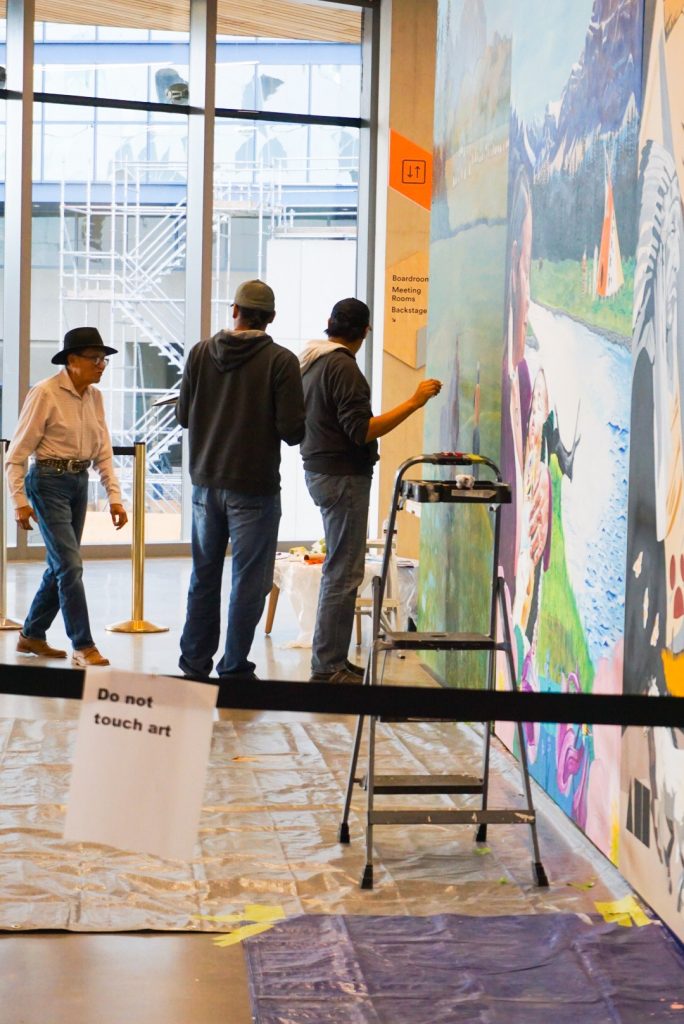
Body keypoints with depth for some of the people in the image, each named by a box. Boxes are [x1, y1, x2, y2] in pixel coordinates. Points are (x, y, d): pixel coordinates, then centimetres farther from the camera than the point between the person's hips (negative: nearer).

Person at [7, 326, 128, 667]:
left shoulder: (94, 396, 7)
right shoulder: (45, 393, -13)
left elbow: (103, 452, 10)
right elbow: (17, 452, -11)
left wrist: (114, 497, 2)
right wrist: (19, 501, -16)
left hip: (79, 483, 7)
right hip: (49, 482, -7)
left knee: (60, 565, 13)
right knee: (70, 565, -10)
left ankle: (31, 636, 27)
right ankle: (83, 646, -4)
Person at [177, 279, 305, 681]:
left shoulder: (201, 353, 1)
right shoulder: (280, 361, -11)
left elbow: (184, 415, 6)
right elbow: (292, 429, -15)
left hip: (206, 483, 5)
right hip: (254, 487, -5)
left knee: (204, 576, 16)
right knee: (249, 582, 4)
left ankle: (195, 663, 23)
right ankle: (234, 670, 7)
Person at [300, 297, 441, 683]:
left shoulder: (311, 362, 14)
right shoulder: (342, 366, -16)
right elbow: (362, 430, -22)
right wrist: (413, 402, -20)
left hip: (321, 472, 10)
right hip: (343, 476, -10)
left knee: (339, 568, 16)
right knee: (344, 572, -7)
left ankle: (331, 661, 21)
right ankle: (328, 669, -4)